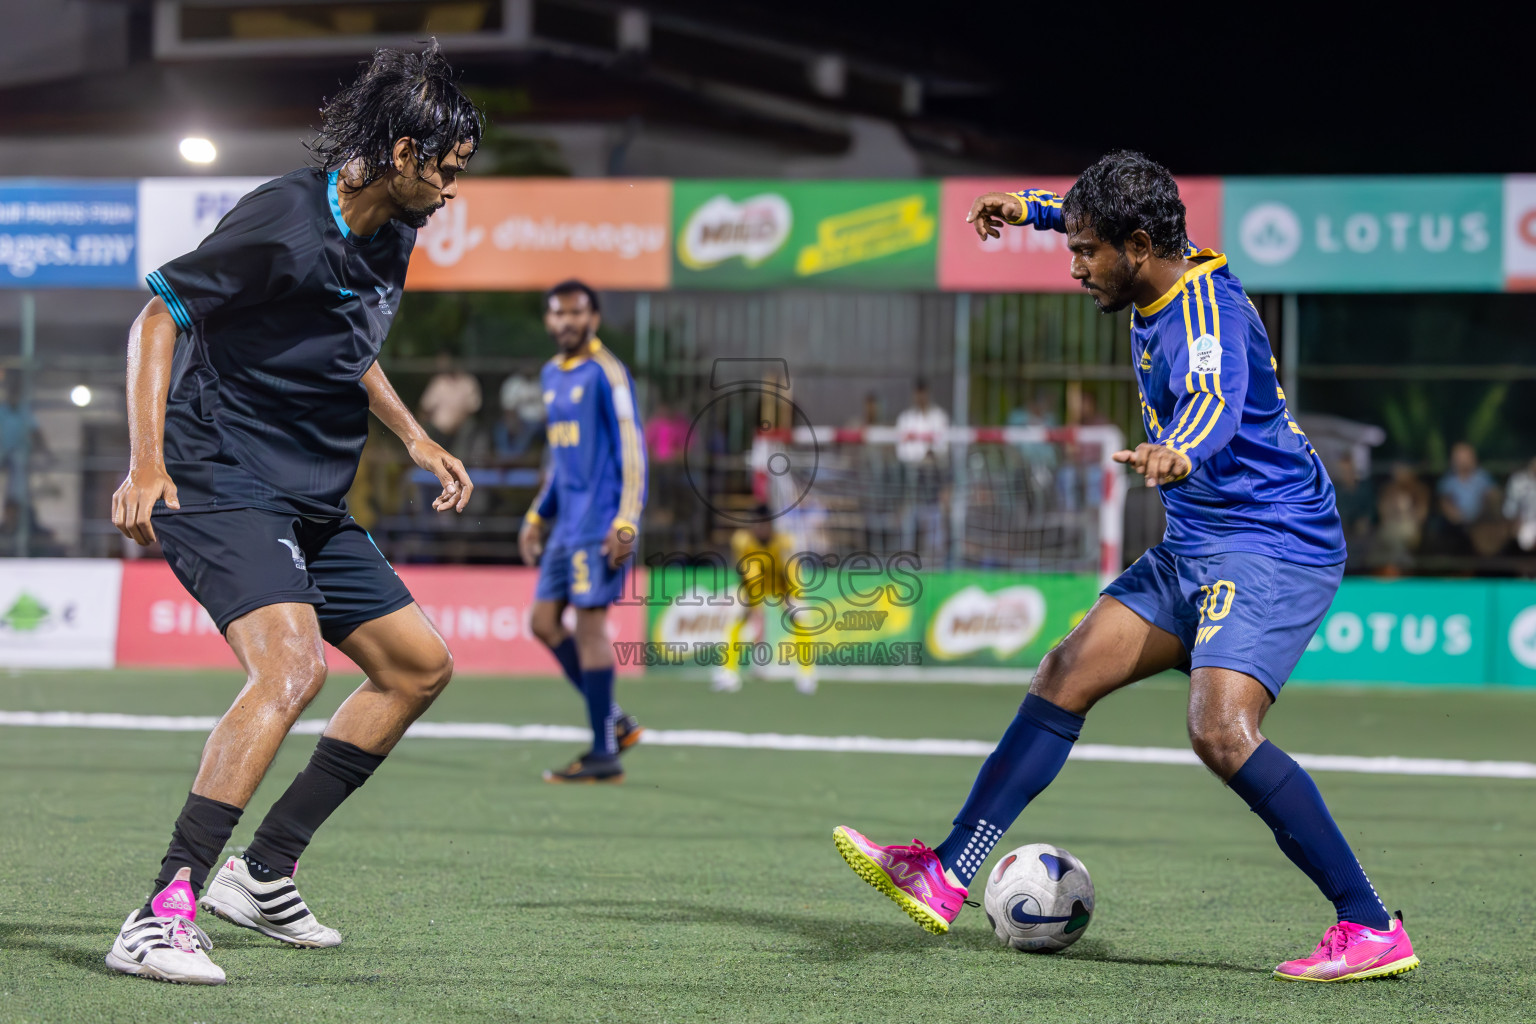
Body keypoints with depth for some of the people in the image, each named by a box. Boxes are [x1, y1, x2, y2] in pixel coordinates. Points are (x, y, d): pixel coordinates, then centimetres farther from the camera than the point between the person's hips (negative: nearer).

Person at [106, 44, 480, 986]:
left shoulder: (390, 237, 10)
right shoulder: (288, 223, -18)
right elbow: (160, 316, -16)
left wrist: (415, 438, 22)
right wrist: (147, 462, -24)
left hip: (314, 506, 10)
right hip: (220, 485, -10)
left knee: (421, 666, 14)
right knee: (293, 664, -30)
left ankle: (263, 873, 19)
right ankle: (163, 920, -32)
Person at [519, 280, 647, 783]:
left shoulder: (606, 373, -9)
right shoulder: (552, 375, 16)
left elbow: (631, 449, -13)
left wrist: (626, 523, -20)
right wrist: (536, 517, 22)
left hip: (599, 524, -9)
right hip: (567, 522, 9)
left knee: (590, 623, -9)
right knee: (544, 620, 7)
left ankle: (604, 754, -4)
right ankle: (614, 722, 15)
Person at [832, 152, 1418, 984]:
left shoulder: (1207, 313, -22)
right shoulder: (1160, 282, 6)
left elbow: (1214, 406, -45)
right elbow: (1111, 214, 32)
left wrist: (1178, 453, -65)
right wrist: (1029, 207, 32)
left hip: (1273, 546, -10)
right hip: (1198, 546, 10)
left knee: (1220, 728, -26)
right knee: (1064, 678, 7)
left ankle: (1371, 930, -22)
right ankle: (946, 877, 12)